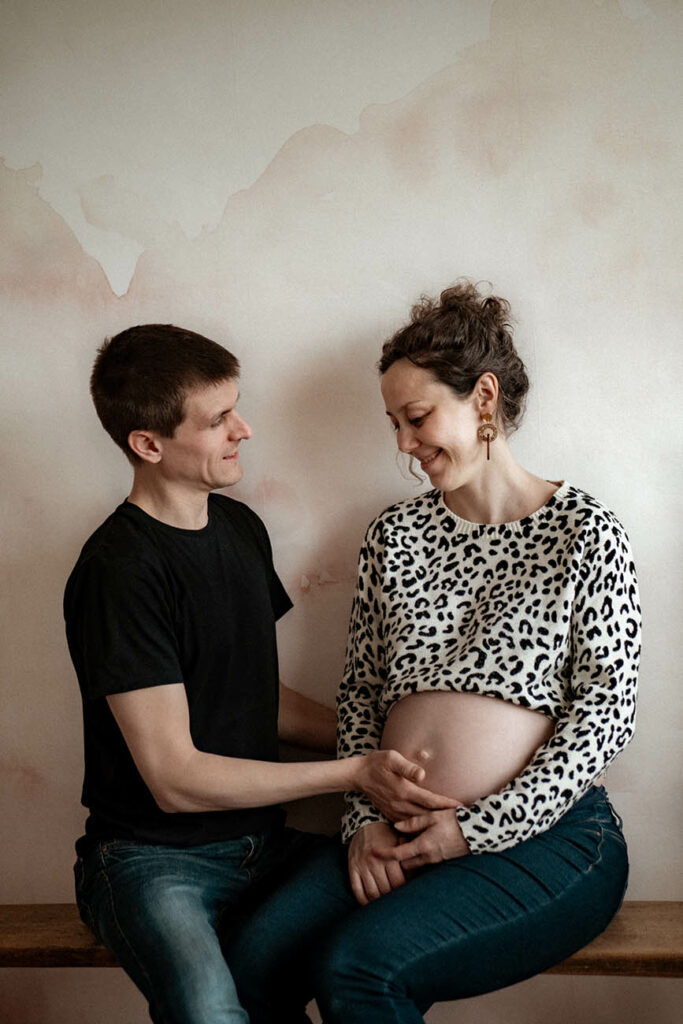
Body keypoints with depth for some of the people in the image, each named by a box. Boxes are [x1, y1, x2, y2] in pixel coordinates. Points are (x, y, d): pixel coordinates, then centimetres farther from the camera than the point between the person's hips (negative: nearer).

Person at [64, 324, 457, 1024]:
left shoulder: (241, 527, 9)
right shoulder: (119, 572, -16)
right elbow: (175, 777, -17)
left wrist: (375, 743, 4)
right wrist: (353, 773, -17)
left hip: (259, 840, 7)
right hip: (156, 859, -7)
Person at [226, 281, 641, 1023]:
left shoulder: (583, 532, 0)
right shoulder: (394, 535, 14)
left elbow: (607, 710, -6)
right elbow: (359, 694, 13)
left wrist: (475, 830, -11)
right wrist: (365, 819, -3)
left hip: (542, 834, -4)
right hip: (398, 837, 4)